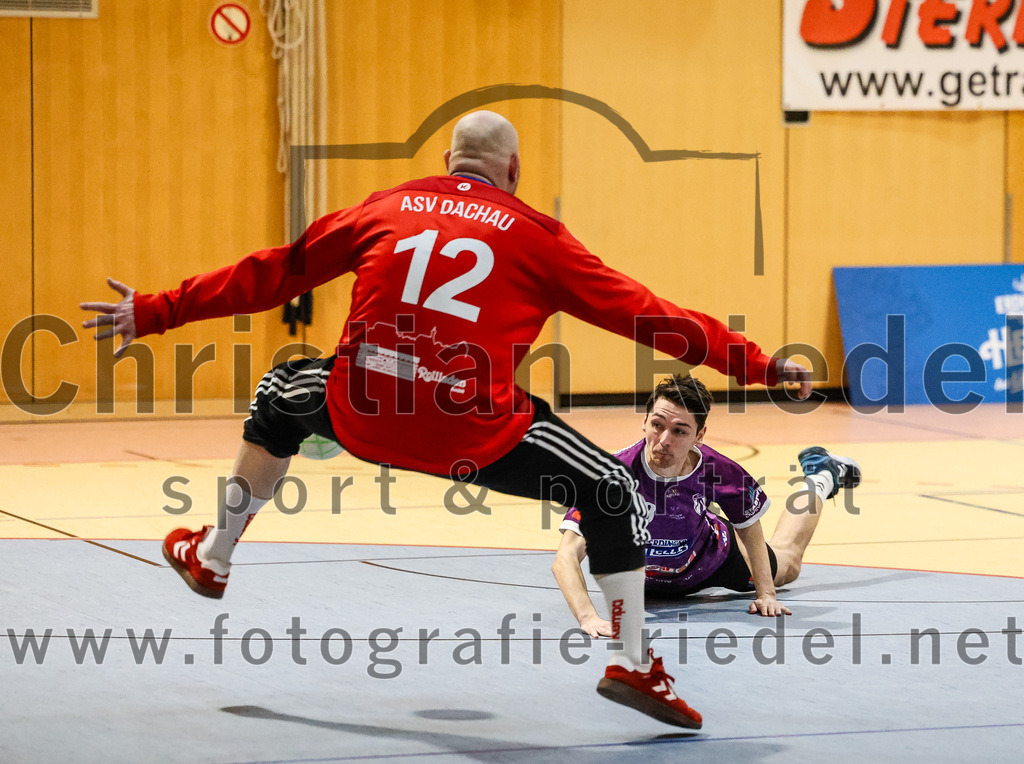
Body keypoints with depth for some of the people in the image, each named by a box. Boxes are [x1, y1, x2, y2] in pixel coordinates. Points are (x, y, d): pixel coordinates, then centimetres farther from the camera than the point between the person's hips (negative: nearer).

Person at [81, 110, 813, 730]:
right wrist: (757, 364, 13)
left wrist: (155, 312, 27)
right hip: (474, 431, -3)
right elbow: (640, 311, 7)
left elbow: (272, 273, 18)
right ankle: (632, 662, 7)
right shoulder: (533, 235, 8)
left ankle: (211, 556, 48)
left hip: (363, 412, 3)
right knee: (615, 492, 14)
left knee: (282, 393, 36)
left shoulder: (388, 206, 14)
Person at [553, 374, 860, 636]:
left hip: (712, 559, 1)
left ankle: (820, 478, 53)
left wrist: (765, 594, -17)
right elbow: (566, 558, -47)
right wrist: (588, 617, -61)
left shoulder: (719, 471, -35)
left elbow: (750, 528, -12)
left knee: (786, 565, 30)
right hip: (649, 581, -1)